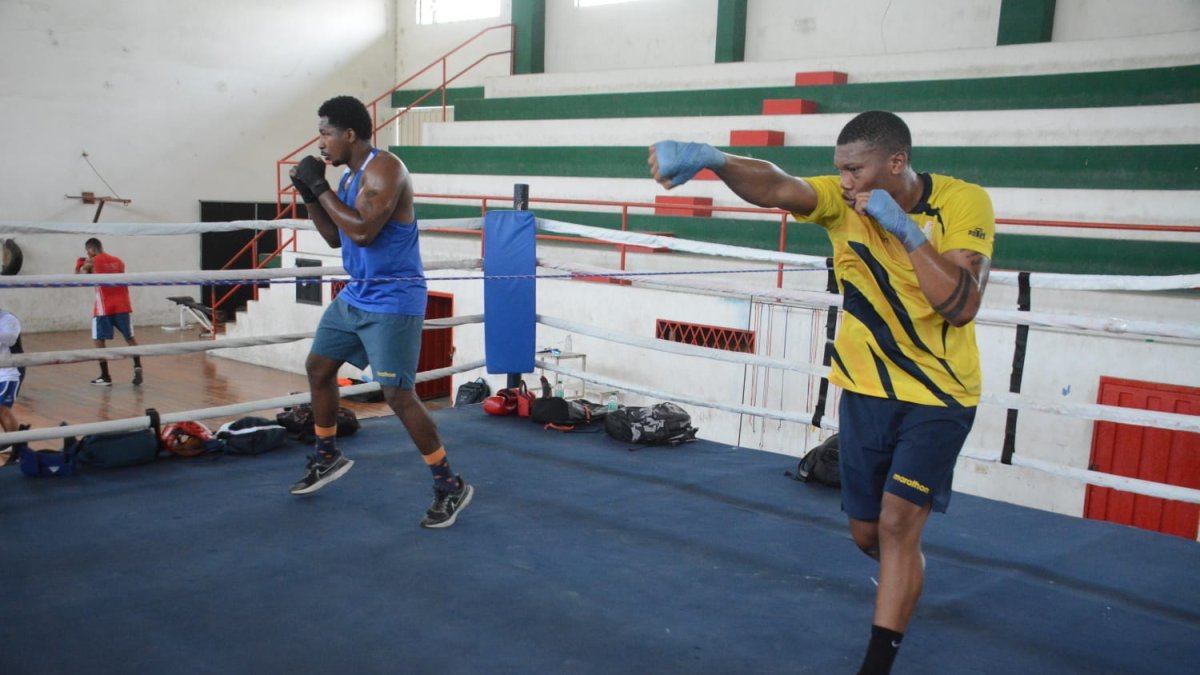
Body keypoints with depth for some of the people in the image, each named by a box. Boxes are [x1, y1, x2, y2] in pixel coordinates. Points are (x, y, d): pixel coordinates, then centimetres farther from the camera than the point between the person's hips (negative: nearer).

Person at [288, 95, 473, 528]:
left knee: (398, 396, -11)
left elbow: (362, 232, -29)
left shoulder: (384, 169, -18)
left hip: (392, 302, -10)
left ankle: (451, 487, 0)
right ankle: (328, 457, 36)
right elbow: (337, 238, 18)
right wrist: (309, 197, 5)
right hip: (355, 296, 10)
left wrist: (320, 188, -18)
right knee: (318, 367, 17)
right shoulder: (350, 176, 11)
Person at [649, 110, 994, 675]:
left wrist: (907, 229, -28)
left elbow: (961, 307, -24)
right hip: (868, 389, 3)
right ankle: (903, 581, 49)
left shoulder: (965, 203, -15)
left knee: (898, 523, -13)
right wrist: (710, 158, -51)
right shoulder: (842, 199, -11)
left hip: (941, 394, -3)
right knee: (867, 531, 12)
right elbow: (775, 188, -32)